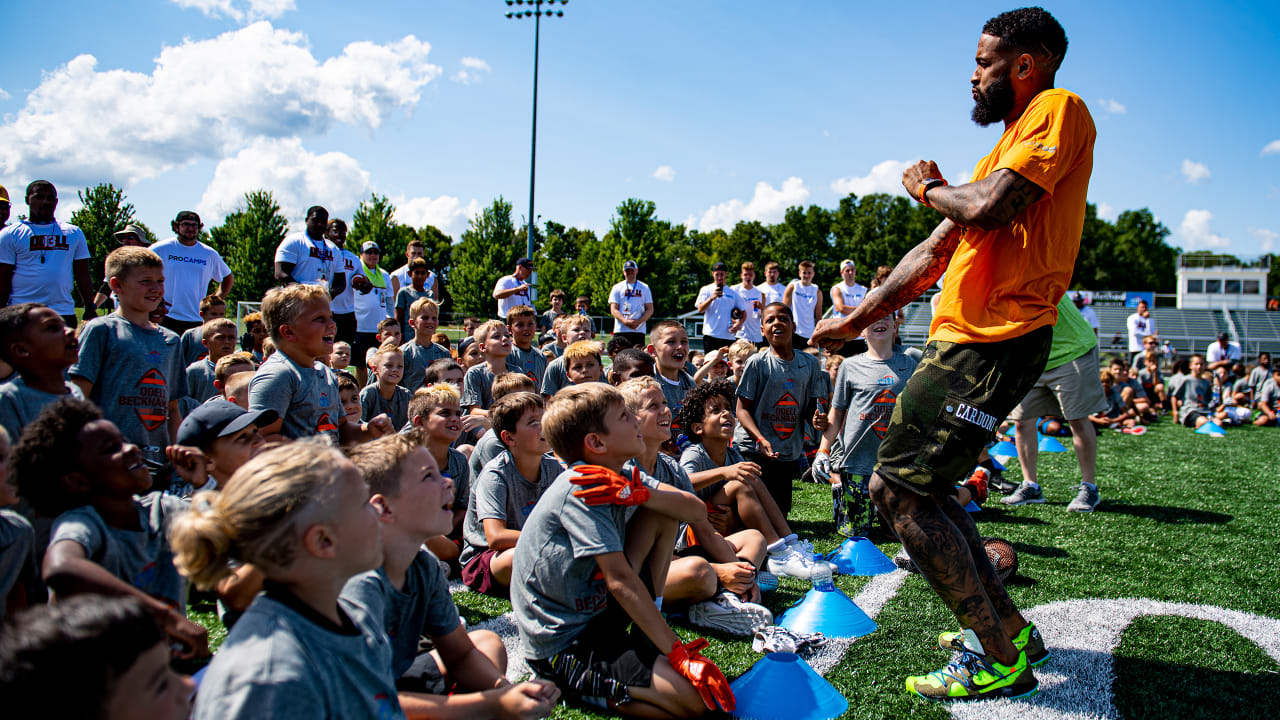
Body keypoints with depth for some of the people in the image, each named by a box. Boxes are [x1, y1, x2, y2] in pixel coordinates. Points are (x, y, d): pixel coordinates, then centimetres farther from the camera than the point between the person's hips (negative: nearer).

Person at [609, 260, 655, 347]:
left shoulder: (645, 288, 14)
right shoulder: (617, 288, 11)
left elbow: (650, 310, 8)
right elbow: (613, 310, 2)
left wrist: (638, 321, -10)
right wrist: (626, 322, -15)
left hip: (639, 330, 1)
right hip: (620, 330, -1)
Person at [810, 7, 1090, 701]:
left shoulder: (1059, 111, -6)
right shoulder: (1001, 151, 23)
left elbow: (984, 210, -21)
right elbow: (933, 254, 23)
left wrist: (927, 186, 0)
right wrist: (857, 318, 22)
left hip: (992, 343, -10)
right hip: (961, 338, 10)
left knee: (895, 489, -11)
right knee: (919, 486, 16)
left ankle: (998, 659, -1)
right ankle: (1006, 625, 25)